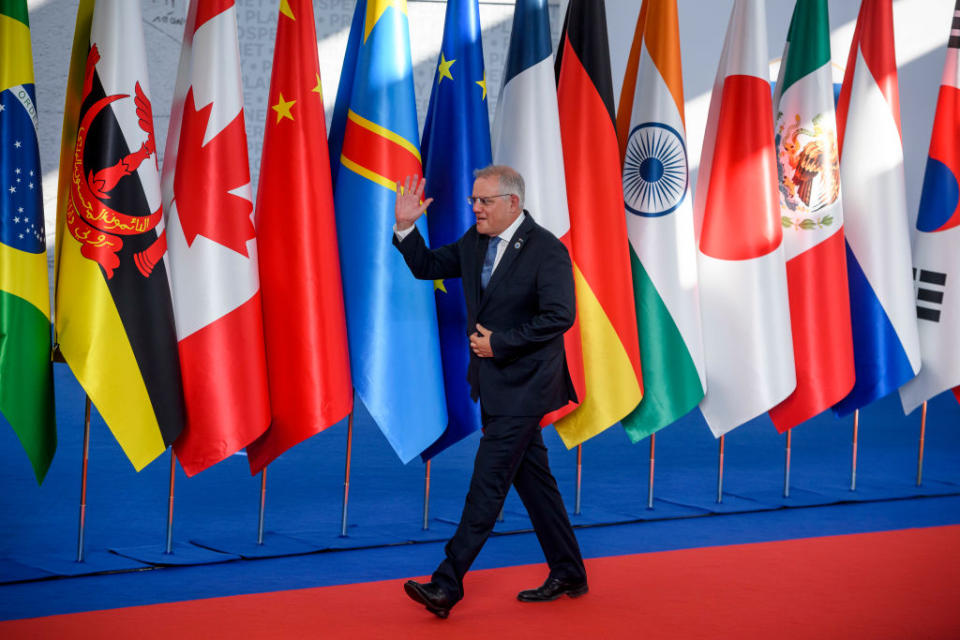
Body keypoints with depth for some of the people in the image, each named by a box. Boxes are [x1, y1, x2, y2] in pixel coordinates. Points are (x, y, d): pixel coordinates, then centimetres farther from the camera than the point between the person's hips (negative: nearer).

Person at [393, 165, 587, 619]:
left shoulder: (547, 250, -15)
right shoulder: (475, 242, 8)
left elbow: (560, 316, -20)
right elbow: (426, 267, 15)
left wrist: (500, 342, -18)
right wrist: (406, 227, -2)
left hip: (522, 385, -8)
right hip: (495, 383, 8)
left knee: (488, 482, -10)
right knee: (532, 477, 14)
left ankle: (447, 585, -11)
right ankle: (568, 574, 24)